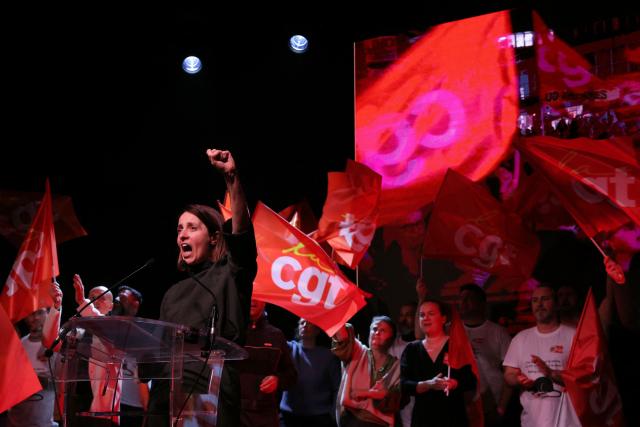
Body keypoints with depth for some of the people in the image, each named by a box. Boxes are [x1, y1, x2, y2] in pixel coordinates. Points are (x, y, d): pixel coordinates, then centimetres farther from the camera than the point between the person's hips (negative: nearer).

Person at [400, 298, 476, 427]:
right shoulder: (412, 349, 10)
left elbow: (471, 380, -2)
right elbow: (403, 384, -1)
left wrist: (453, 384, -22)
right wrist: (429, 385, -18)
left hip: (453, 416, -2)